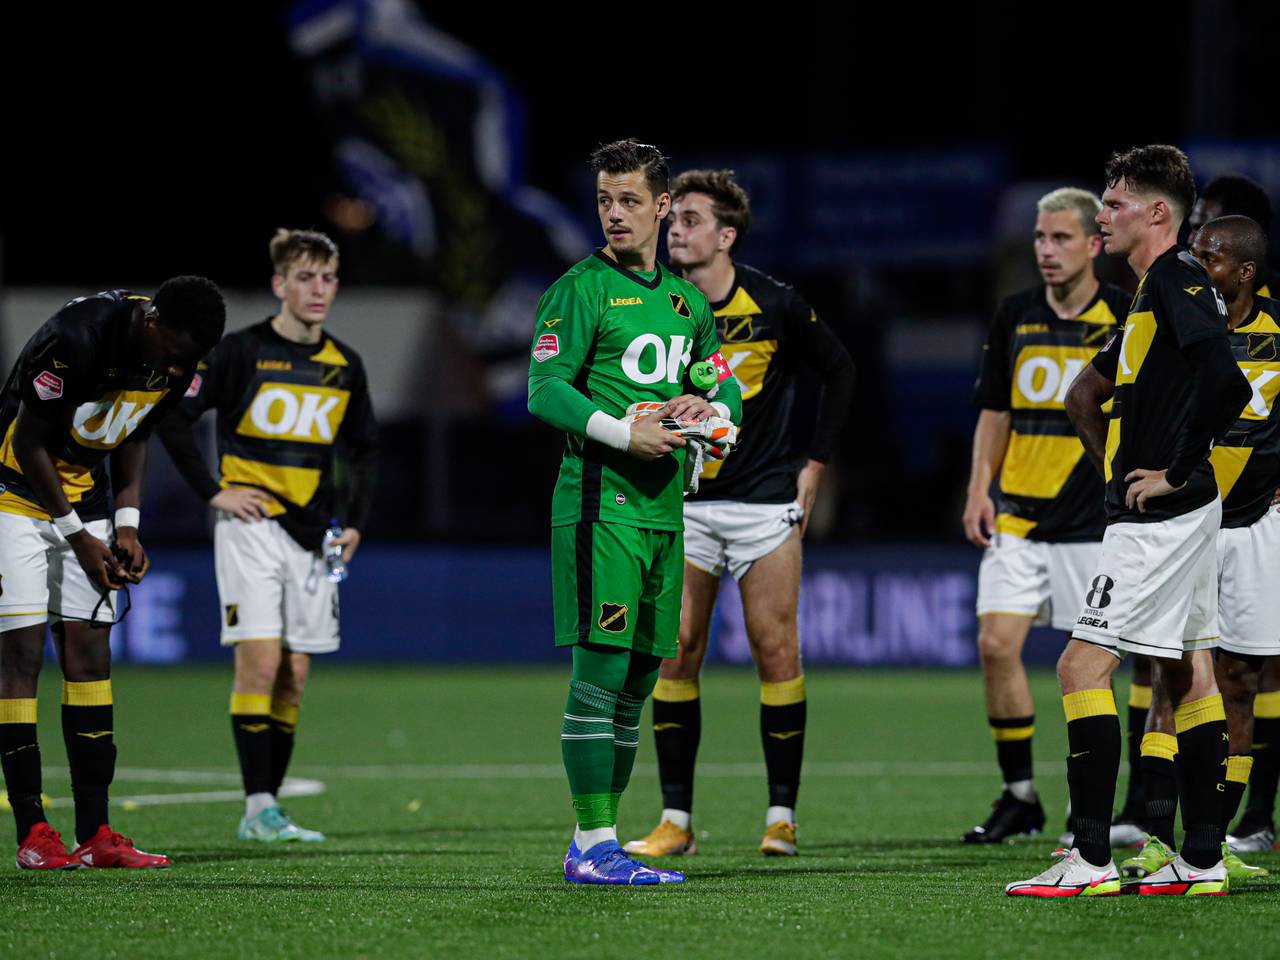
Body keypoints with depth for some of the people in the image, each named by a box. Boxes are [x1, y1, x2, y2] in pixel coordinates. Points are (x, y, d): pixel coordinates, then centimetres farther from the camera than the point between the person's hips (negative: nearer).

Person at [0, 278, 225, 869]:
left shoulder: (176, 365, -7)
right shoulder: (77, 338, -29)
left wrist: (125, 526, -1)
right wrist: (78, 537, -16)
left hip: (85, 498, 7)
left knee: (89, 653, 1)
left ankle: (95, 835, 1)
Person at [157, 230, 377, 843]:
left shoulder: (344, 366, 10)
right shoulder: (242, 351, -5)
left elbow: (364, 450, 22)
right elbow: (171, 418, -7)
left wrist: (355, 521, 10)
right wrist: (212, 492, -8)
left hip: (313, 534, 5)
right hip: (252, 526, -5)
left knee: (294, 675, 3)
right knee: (260, 660, -13)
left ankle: (269, 804, 8)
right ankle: (258, 809, -12)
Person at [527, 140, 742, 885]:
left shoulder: (687, 299, 17)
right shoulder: (582, 289, -4)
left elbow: (727, 383, 25)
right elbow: (545, 389, -11)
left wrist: (711, 408, 2)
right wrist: (622, 433, -20)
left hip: (664, 508, 7)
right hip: (601, 499, -7)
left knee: (639, 675, 8)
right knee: (602, 665, -11)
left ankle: (598, 841, 15)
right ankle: (594, 845, -10)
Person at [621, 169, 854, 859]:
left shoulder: (775, 305, -6)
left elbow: (839, 372, 8)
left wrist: (813, 465, 4)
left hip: (765, 499, -1)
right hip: (683, 503, 1)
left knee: (775, 649, -3)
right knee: (676, 650, -4)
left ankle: (782, 815, 4)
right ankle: (675, 820, 1)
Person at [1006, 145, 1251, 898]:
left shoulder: (1176, 279, -14)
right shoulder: (1160, 287, 17)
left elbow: (1224, 381, -27)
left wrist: (1174, 471, -20)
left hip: (1160, 517, -10)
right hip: (1179, 519, 10)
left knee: (1084, 665, -11)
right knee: (1187, 673, 10)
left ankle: (1092, 859, -13)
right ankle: (1203, 859, 12)